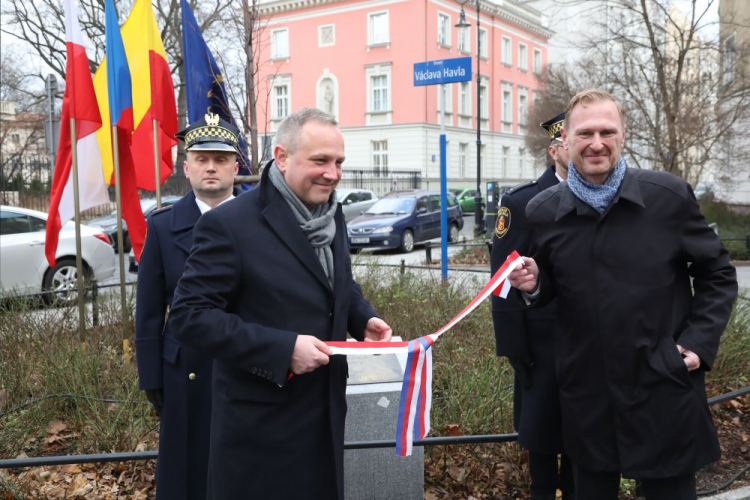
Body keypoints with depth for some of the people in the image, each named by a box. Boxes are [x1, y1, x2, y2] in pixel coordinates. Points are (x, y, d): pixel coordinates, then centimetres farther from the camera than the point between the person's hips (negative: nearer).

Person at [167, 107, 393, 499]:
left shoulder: (332, 216, 6)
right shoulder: (228, 225, -19)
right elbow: (190, 315, -22)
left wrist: (364, 319, -2)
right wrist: (282, 348, -28)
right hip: (260, 426, -7)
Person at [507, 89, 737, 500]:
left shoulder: (669, 196, -8)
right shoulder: (543, 211, -2)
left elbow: (718, 275, 2)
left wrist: (698, 342, -7)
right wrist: (533, 284, -11)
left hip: (664, 389, -2)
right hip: (586, 395, 2)